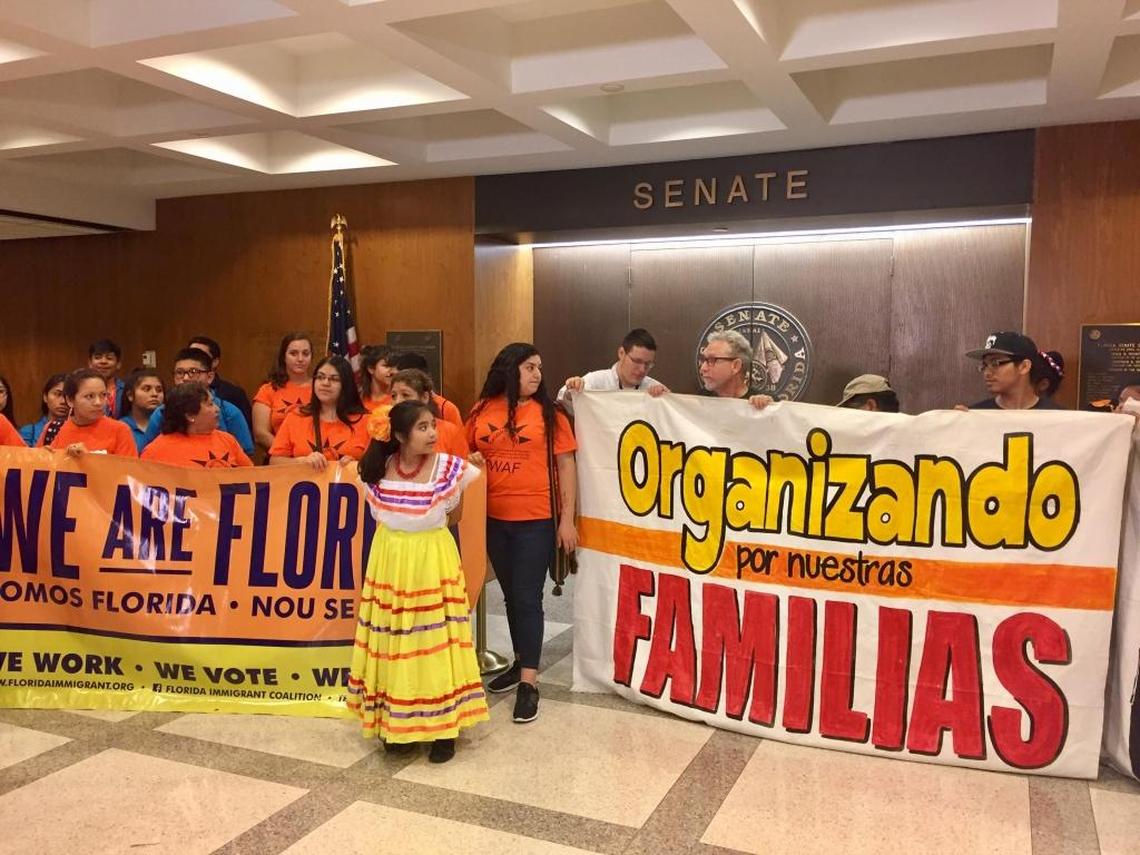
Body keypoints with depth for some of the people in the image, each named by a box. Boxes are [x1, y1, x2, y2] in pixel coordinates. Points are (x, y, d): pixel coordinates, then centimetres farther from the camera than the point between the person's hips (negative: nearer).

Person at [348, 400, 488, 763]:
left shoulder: (449, 468, -11)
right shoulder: (377, 470, -4)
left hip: (433, 564, -3)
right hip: (390, 564, 3)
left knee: (435, 643, 1)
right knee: (394, 645, 9)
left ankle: (443, 727, 12)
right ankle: (397, 725, 23)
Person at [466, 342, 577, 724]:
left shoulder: (549, 412, -3)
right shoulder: (481, 411, 4)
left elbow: (566, 466, -3)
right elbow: (467, 458, 18)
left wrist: (567, 519, -7)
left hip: (536, 519, -3)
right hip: (493, 518, 4)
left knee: (527, 597, -2)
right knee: (510, 595, 16)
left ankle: (529, 682, 4)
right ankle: (520, 661, 32)